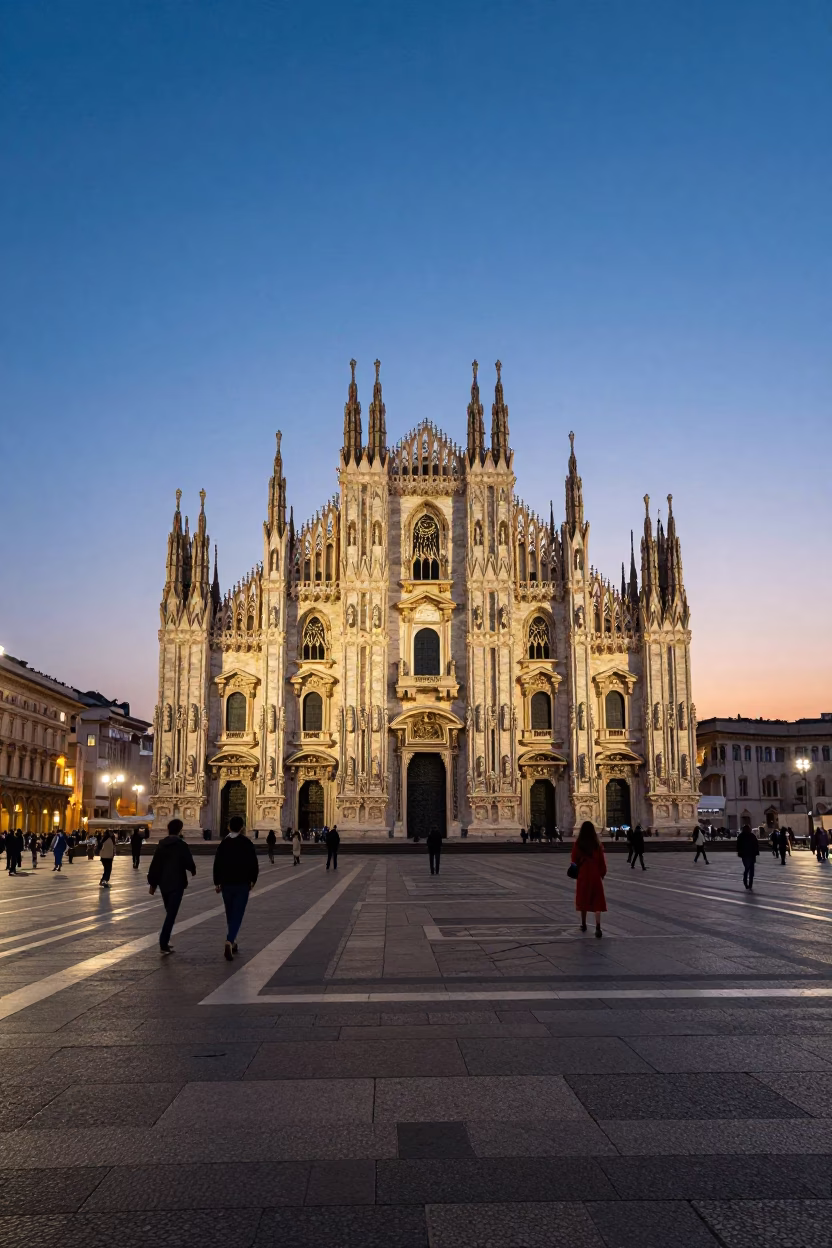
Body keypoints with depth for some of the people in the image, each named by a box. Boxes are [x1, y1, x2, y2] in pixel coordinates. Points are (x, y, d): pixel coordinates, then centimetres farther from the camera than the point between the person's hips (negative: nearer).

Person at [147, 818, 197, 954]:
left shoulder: (161, 845, 5)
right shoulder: (181, 845, -11)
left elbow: (154, 865, 5)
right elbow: (189, 862, -13)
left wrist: (152, 883, 10)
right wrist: (193, 870, 10)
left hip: (163, 884, 6)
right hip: (177, 884, -6)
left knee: (169, 912, 20)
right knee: (171, 914, -6)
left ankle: (165, 941, 22)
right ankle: (164, 943, -14)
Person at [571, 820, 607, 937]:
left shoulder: (577, 845, -8)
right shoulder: (597, 845, -9)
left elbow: (574, 861, -1)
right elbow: (602, 862, -3)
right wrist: (602, 874, 11)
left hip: (582, 876, 1)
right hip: (595, 876, -1)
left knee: (583, 900, 16)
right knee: (597, 901, 2)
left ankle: (583, 924, 28)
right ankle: (598, 928, -9)